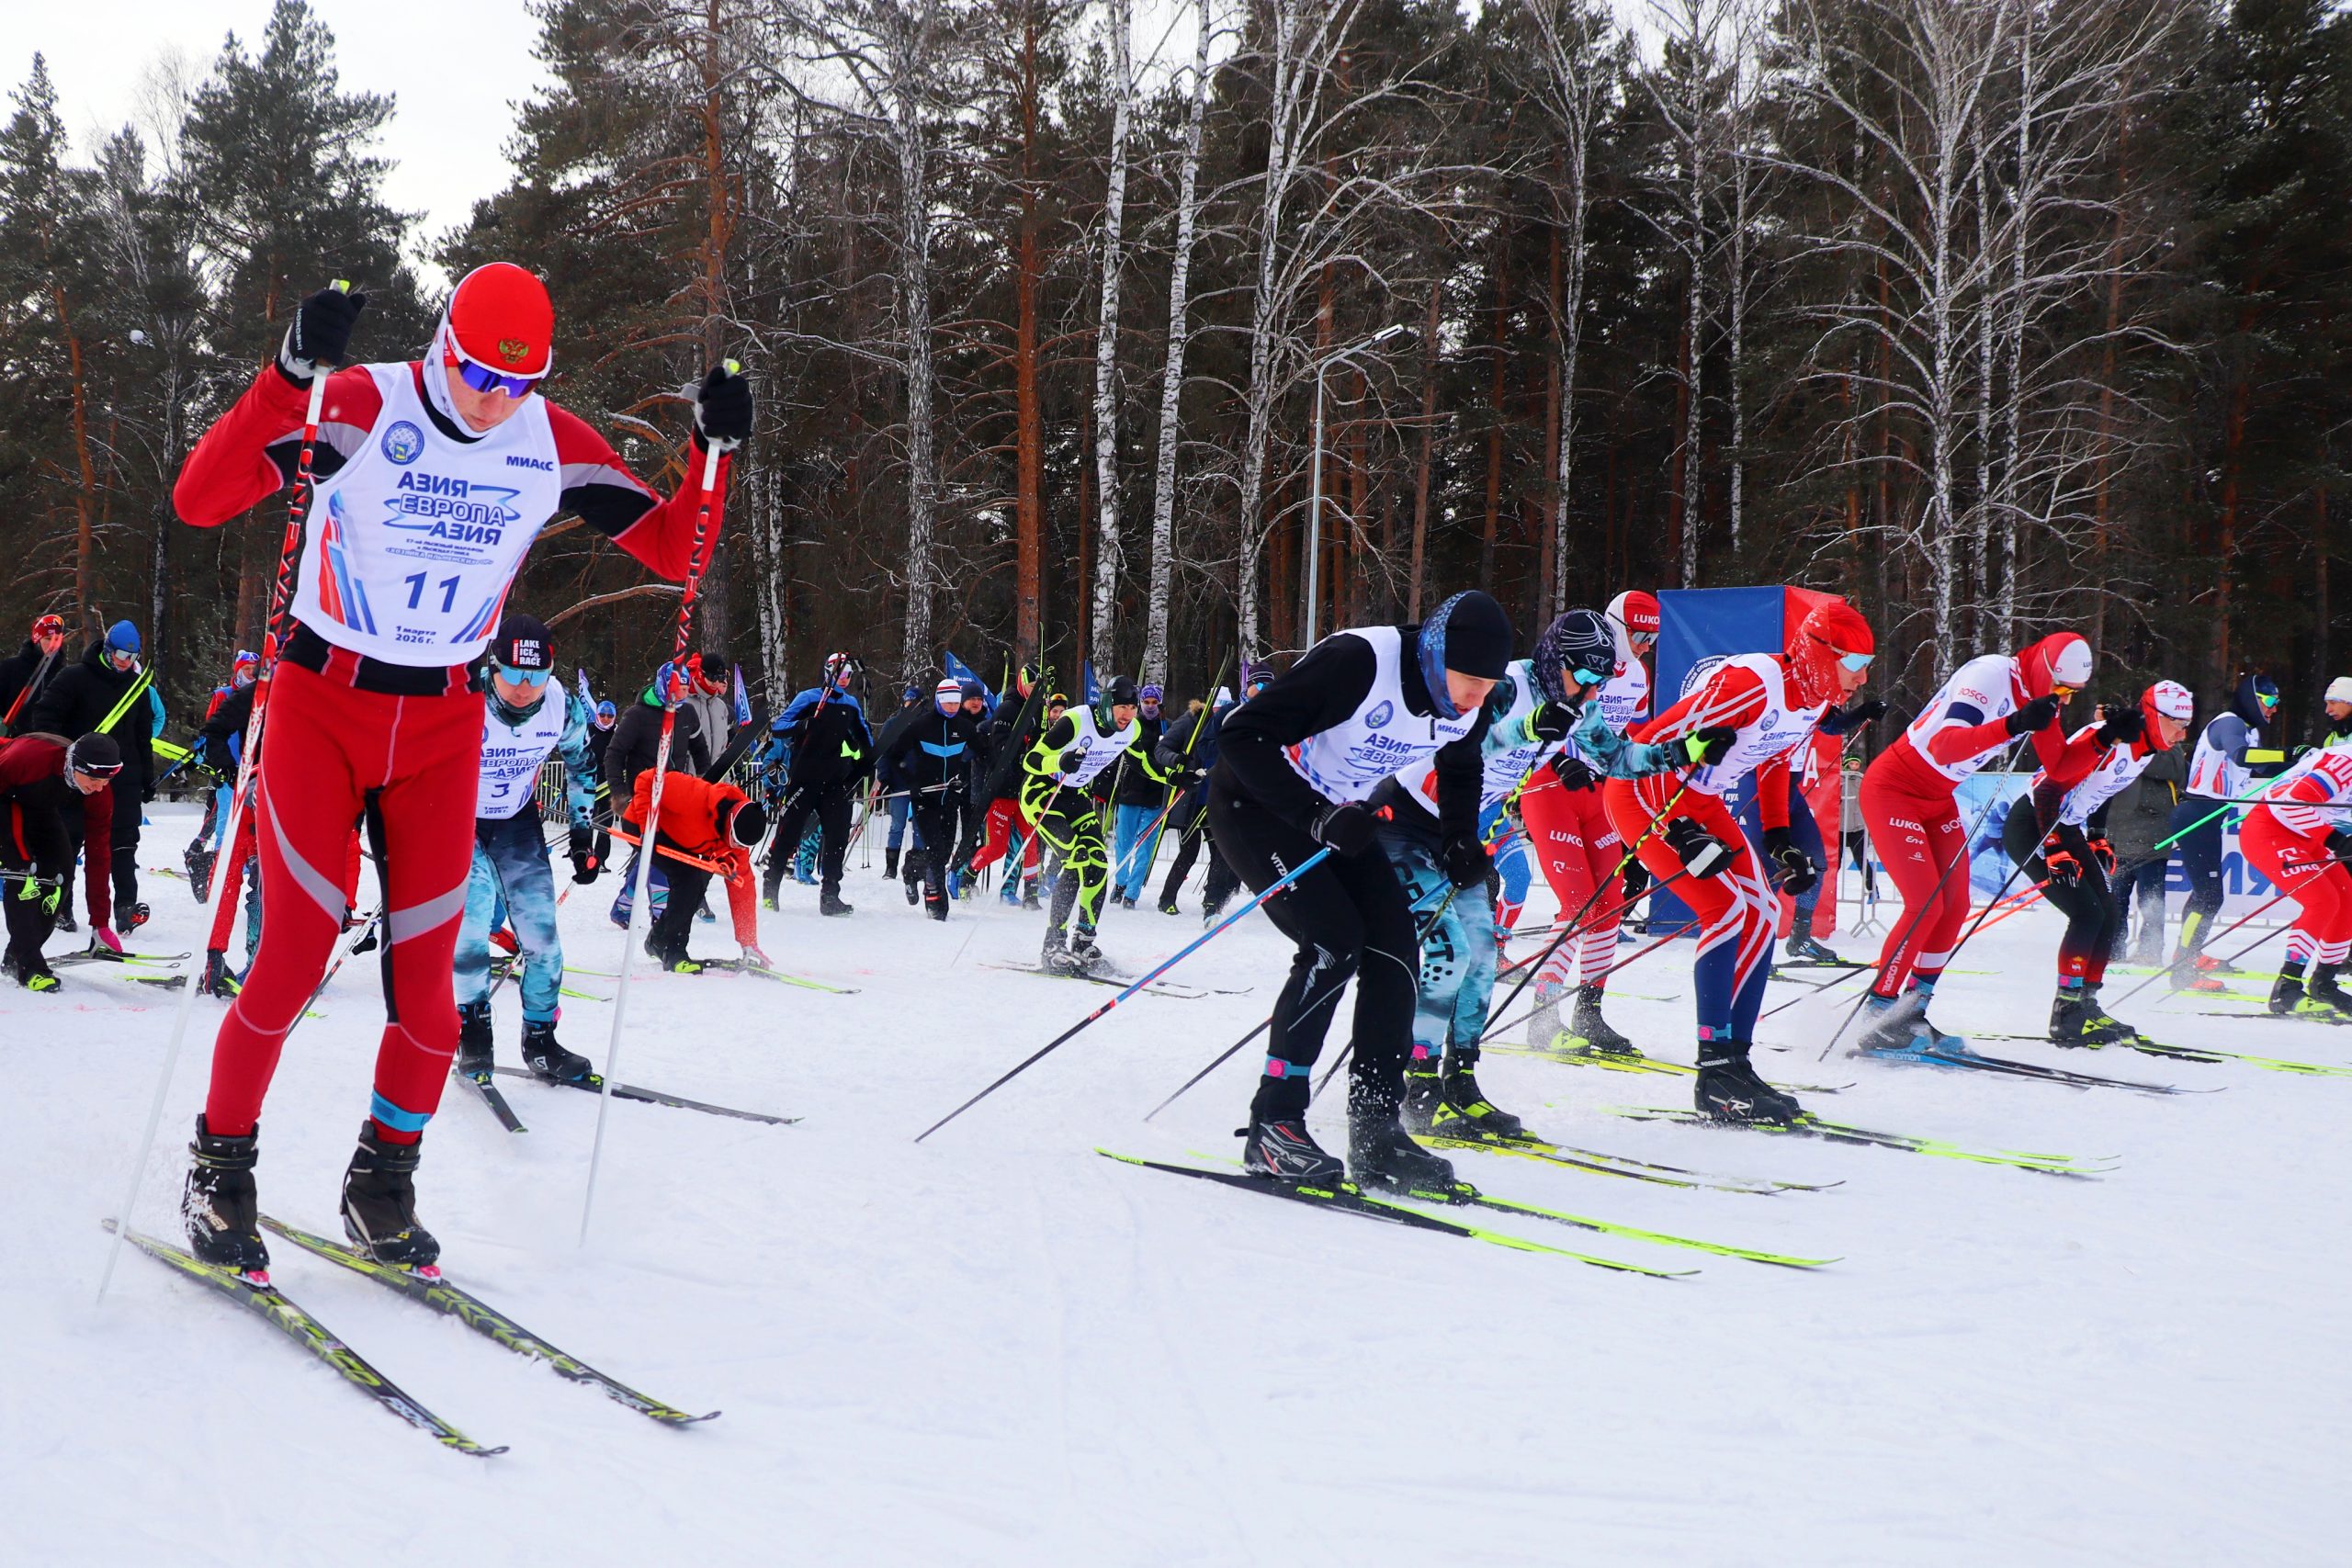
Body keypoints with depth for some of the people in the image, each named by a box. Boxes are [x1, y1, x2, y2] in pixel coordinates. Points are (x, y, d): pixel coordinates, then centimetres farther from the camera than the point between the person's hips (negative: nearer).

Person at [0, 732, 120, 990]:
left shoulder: (100, 793, -24)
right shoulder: (31, 756, -42)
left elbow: (97, 856, -18)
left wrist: (101, 923, -16)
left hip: (40, 806, 6)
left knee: (61, 870, -8)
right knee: (22, 868, -23)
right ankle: (28, 965, -21)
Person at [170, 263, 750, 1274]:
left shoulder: (554, 447, -4)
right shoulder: (362, 405, -17)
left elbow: (676, 554, 2)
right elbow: (199, 500, -28)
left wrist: (713, 450, -14)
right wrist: (290, 377, -40)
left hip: (444, 724, 3)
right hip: (322, 703, -3)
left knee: (426, 973, 0)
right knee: (296, 957, -7)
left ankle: (382, 1184, 19)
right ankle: (219, 1168, 13)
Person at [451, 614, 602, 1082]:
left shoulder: (564, 708, -18)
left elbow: (582, 765, 3)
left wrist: (585, 834, 3)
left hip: (518, 821, 3)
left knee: (542, 933, -2)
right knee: (470, 924, -18)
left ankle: (540, 1040, 14)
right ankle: (473, 1031, 3)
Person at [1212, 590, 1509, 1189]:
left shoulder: (1468, 709, -9)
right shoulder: (1357, 663, -32)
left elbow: (1458, 770, 16)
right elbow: (1243, 734, -32)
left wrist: (1460, 840, 0)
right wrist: (1316, 817, -37)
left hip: (1340, 816, 7)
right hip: (1255, 802, -7)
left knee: (1394, 947, -7)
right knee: (1334, 942, -21)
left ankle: (1375, 1130, -1)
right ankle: (1272, 1124, -14)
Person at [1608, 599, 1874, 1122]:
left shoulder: (1816, 699, 0)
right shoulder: (1753, 682, -28)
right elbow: (1654, 741, -29)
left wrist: (1780, 841, 9)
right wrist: (1681, 834, -32)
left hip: (1700, 801, 9)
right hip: (1643, 790, -9)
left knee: (1763, 912, 0)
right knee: (1728, 909, -19)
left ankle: (1735, 1058, 5)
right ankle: (1715, 1072, -16)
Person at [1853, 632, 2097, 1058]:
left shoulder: (2043, 694, 0)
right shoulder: (1991, 676, -27)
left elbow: (2060, 767, 5)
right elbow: (1943, 746, -40)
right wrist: (2013, 725, -51)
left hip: (1938, 799, 9)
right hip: (1892, 791, -9)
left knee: (1955, 907, 3)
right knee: (1925, 904, -15)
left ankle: (1911, 1013, 14)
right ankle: (1876, 1018, -7)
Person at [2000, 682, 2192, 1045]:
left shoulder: (2145, 749, 4)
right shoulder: (2104, 740, -25)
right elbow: (2046, 790, -28)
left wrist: (2099, 841, 15)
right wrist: (2054, 851, -27)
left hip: (2068, 830, 9)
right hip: (2030, 826, -9)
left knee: (2108, 916, 3)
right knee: (2087, 914, -16)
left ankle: (2085, 1004, 11)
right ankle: (2066, 1014, -11)